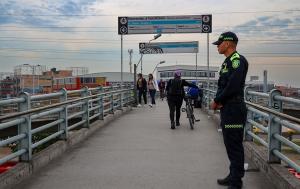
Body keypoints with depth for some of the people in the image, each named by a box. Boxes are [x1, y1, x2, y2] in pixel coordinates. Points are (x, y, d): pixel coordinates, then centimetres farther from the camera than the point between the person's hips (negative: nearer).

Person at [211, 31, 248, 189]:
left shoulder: (237, 60, -14)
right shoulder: (228, 61, 18)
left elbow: (232, 86, -23)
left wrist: (217, 101, -11)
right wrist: (218, 101, 0)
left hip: (234, 109, -10)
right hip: (227, 109, 10)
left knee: (234, 146, -5)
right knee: (230, 144, 17)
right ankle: (233, 176, 29)